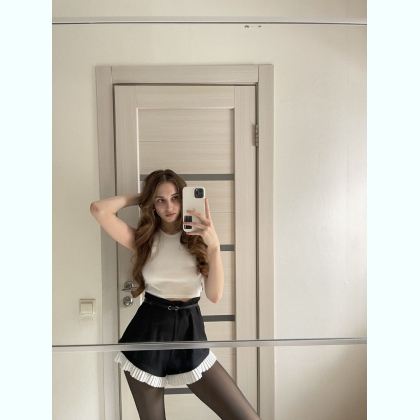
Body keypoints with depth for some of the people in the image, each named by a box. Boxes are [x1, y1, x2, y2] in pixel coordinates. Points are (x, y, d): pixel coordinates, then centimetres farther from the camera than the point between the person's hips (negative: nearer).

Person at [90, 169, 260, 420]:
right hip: (148, 335, 0)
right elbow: (99, 209, -15)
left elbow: (215, 295, -11)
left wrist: (214, 245, -21)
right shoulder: (144, 240, 0)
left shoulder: (198, 239, 0)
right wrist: (138, 198, -1)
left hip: (190, 333, 1)